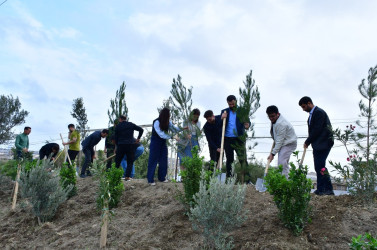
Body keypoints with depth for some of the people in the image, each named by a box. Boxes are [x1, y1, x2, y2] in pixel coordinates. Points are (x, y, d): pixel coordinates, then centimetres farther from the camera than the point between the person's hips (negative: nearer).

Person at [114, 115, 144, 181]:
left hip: (121, 146, 0)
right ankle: (127, 176, -1)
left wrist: (117, 145, 20)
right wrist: (138, 138, 12)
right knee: (130, 162, 6)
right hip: (131, 145, 0)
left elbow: (115, 138, 9)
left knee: (117, 161, 11)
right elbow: (141, 129, 3)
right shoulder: (131, 124, 7)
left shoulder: (118, 126, 7)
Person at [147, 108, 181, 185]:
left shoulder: (168, 122, -2)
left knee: (163, 161, 9)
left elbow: (174, 129, -2)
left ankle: (162, 178, 22)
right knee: (153, 161, 1)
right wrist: (172, 137, -31)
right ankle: (150, 180, 10)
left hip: (163, 144, 6)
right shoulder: (157, 122, -23)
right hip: (155, 144, -6)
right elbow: (161, 134, -27)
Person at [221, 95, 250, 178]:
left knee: (243, 159, -5)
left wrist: (247, 125, -24)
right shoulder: (224, 111, 11)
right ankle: (228, 177, 16)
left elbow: (247, 121, -1)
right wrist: (222, 118, -14)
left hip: (239, 139, -2)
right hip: (227, 139, 2)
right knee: (229, 159, 9)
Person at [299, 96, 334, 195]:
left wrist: (307, 142, -9)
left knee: (320, 166, -12)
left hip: (323, 143, -10)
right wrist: (308, 142, 7)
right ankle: (320, 190, 13)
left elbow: (317, 130, -17)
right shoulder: (312, 114, 18)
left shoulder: (319, 112, -12)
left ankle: (328, 189, -5)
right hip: (317, 144, 10)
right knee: (318, 167, 9)